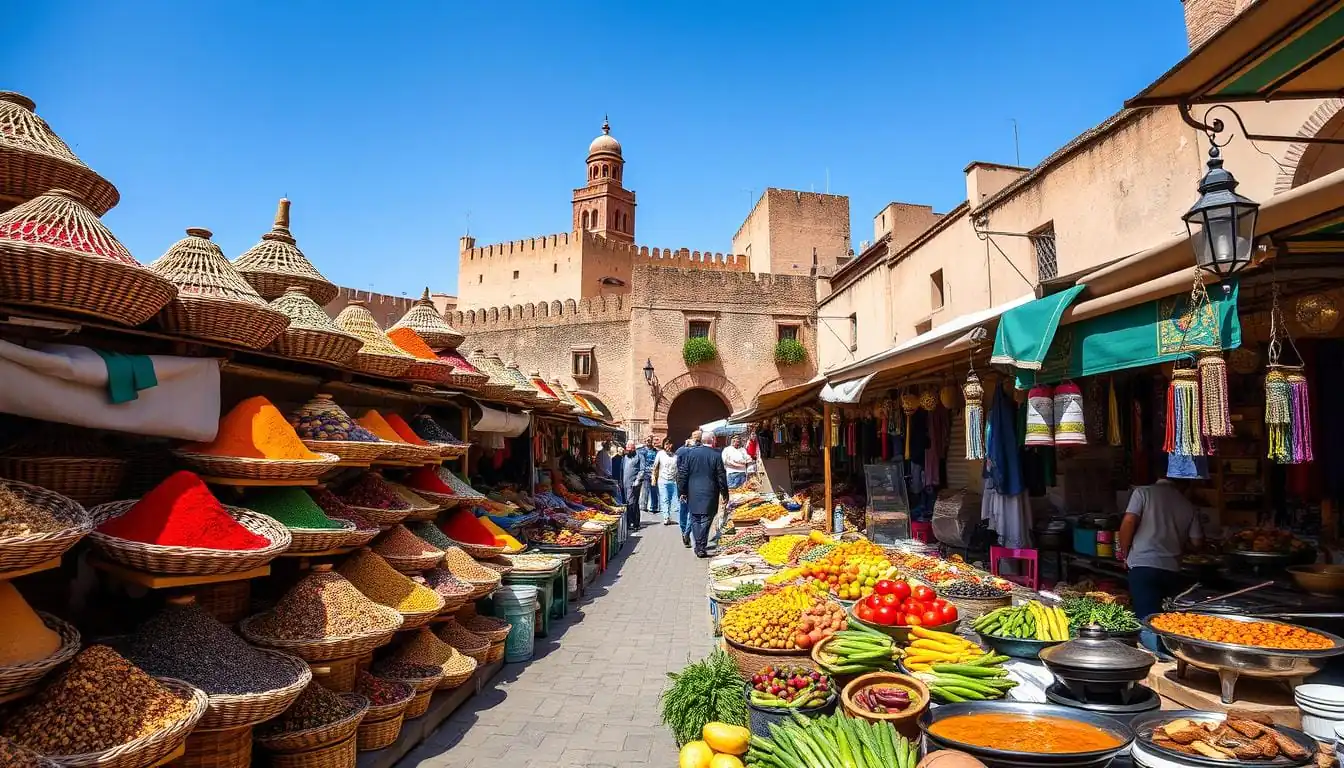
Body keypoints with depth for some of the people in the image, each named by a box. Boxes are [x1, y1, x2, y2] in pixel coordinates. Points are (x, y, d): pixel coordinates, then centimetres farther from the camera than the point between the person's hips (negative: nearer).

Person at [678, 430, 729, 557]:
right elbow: (721, 477, -5)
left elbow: (682, 474, 1)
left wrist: (682, 492, 9)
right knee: (705, 521, 2)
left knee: (695, 520, 12)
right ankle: (702, 548, 1)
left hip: (693, 494, 3)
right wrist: (725, 495, 5)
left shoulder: (691, 453, 0)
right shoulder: (716, 456, -8)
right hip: (709, 494, -2)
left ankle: (698, 546, 14)